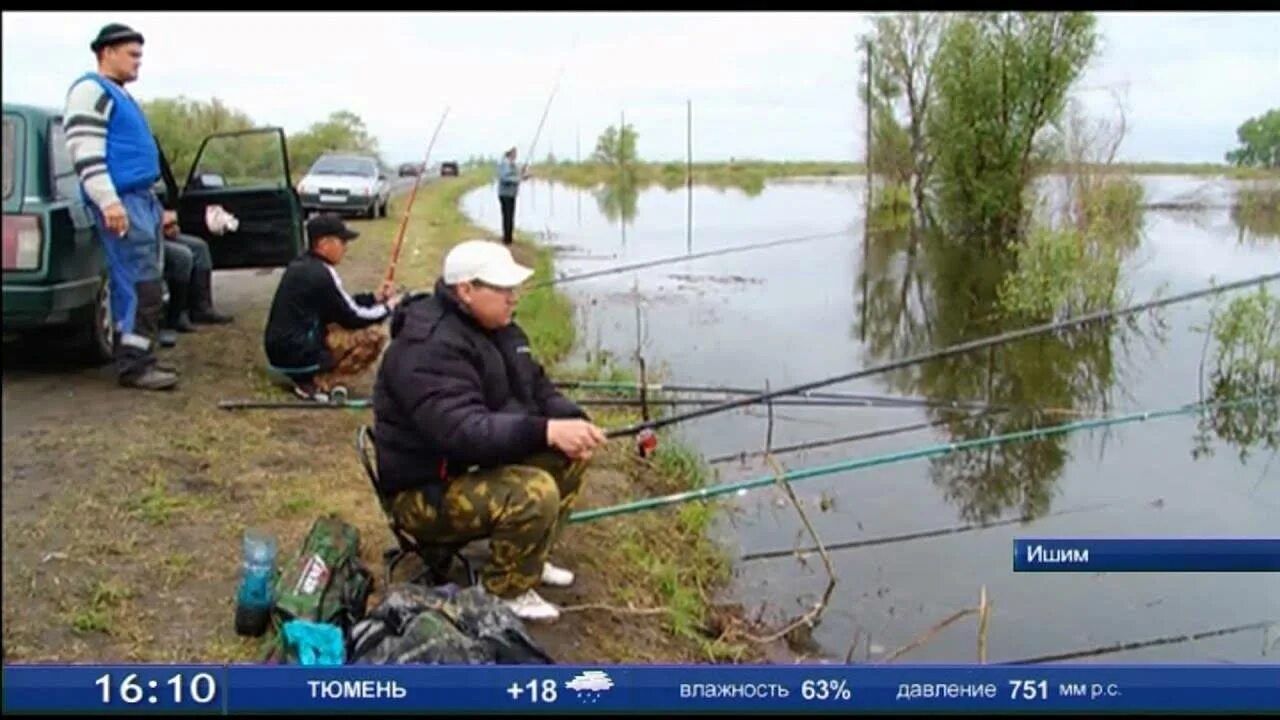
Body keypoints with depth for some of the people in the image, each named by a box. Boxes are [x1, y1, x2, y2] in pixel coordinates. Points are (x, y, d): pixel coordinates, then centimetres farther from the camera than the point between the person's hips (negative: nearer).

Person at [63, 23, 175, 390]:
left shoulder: (119, 94, 24)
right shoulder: (91, 90, -7)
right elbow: (86, 152, -17)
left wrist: (152, 204, 26)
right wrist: (108, 201, -25)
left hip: (142, 198, 10)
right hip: (121, 201, -10)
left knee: (140, 284, 10)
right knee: (142, 286, -12)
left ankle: (139, 358, 16)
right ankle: (133, 365, -9)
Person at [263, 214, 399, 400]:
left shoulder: (300, 266, 11)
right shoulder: (321, 274, -18)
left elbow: (341, 306, 21)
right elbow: (351, 318, -10)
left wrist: (374, 298, 16)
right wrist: (388, 307, 4)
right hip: (300, 355, -10)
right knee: (375, 335, -11)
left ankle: (309, 377, 11)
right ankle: (319, 384, -7)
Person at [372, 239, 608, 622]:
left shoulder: (496, 327, 5)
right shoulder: (428, 348, -27)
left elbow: (537, 389, 9)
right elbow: (462, 432, -38)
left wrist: (571, 421, -12)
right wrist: (546, 431, -44)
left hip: (478, 464, 10)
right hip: (428, 491, -10)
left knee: (569, 453, 2)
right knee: (534, 493, -29)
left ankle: (530, 557, 16)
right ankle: (505, 591, -4)